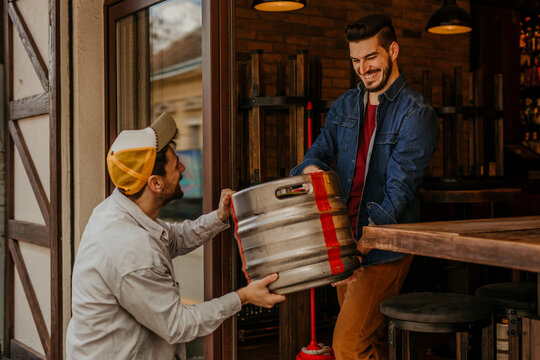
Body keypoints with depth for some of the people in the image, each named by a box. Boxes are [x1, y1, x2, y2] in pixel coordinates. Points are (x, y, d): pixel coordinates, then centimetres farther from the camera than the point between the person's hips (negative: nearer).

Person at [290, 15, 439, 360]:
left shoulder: (416, 114, -11)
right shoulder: (345, 105, 11)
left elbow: (399, 191, -18)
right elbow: (320, 151, 9)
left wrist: (362, 245, -28)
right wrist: (310, 168, -18)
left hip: (385, 248, -7)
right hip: (344, 241, 7)